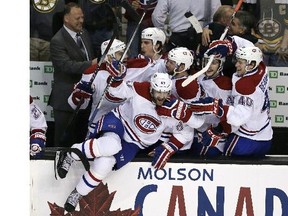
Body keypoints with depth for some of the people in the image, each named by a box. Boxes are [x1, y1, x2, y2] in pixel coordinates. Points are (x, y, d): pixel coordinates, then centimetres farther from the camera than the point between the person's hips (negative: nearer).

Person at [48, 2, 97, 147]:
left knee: (81, 136, 15)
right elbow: (67, 65, -27)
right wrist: (91, 64, -36)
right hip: (66, 97, -8)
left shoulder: (84, 34, 10)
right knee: (64, 141, -1)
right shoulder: (57, 41, -16)